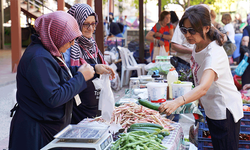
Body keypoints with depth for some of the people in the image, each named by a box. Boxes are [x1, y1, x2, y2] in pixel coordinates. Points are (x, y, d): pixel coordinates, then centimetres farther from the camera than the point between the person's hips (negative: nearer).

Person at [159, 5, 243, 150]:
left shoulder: (215, 53, -29)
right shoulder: (198, 47, -2)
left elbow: (204, 87, -45)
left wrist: (177, 102, -58)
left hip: (225, 111, -9)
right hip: (212, 110, 9)